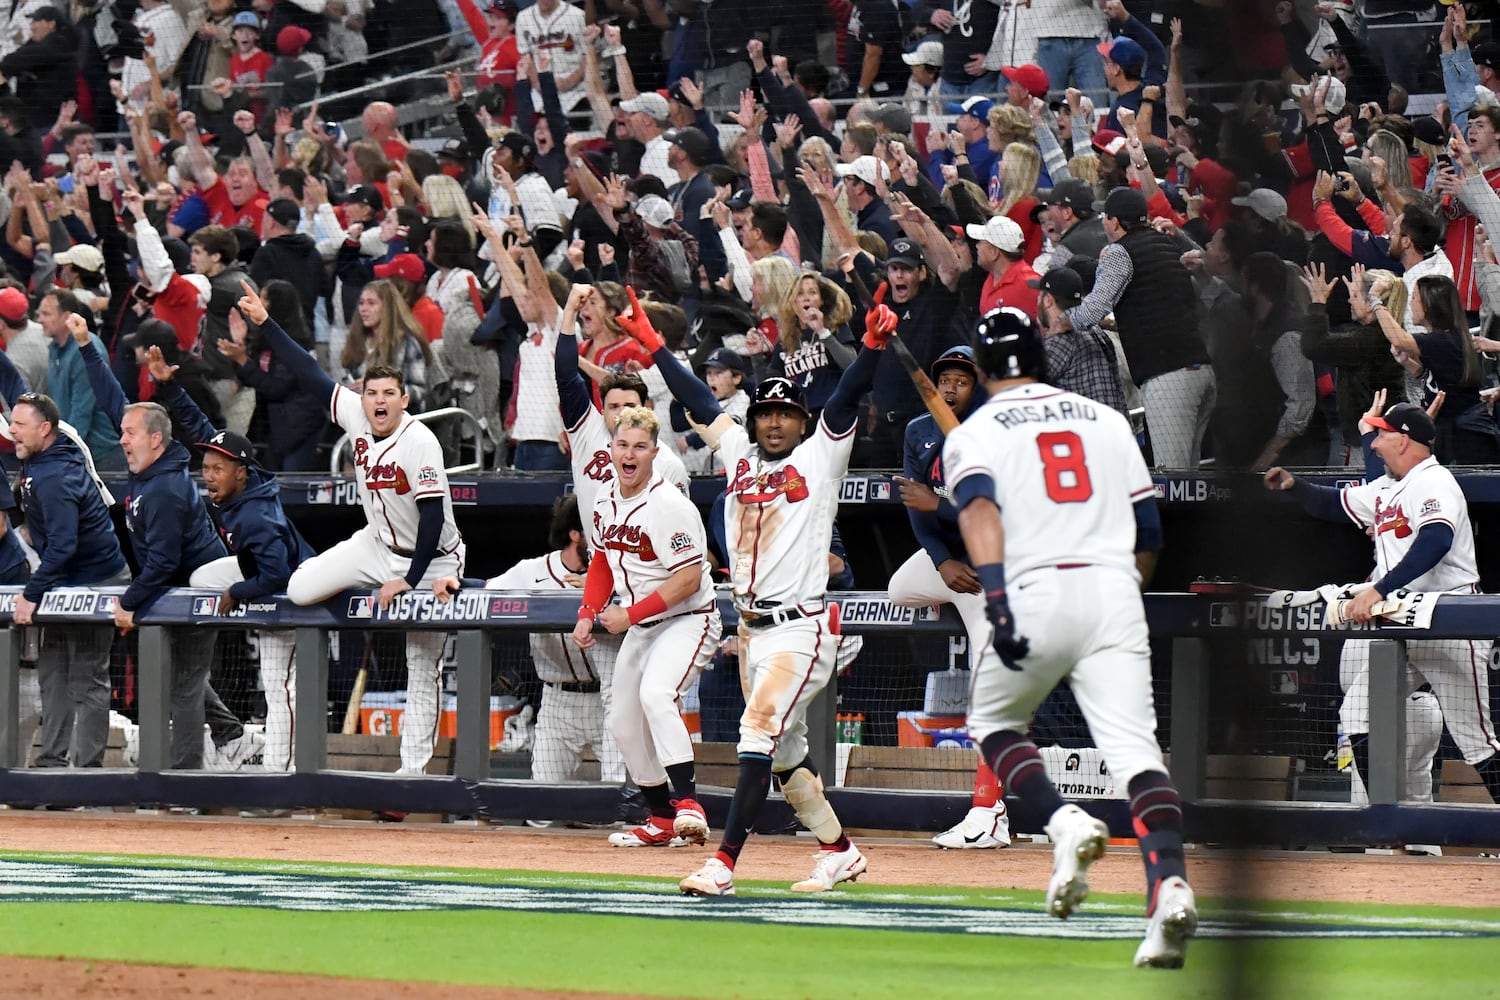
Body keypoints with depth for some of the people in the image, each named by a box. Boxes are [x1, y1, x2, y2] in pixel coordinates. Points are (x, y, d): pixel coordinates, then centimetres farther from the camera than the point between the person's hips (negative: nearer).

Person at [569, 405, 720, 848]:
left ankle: (687, 803, -38)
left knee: (655, 694, -32)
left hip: (688, 621, -9)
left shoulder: (669, 506, -21)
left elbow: (688, 580, -25)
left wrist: (630, 615, -25)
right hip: (639, 628, 9)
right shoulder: (606, 500, 4)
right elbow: (602, 561, 19)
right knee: (623, 722, 11)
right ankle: (661, 820, 24)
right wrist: (588, 615, 5)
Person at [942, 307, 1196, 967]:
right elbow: (1149, 532, 18)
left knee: (993, 721, 21)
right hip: (1115, 592, 2)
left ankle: (1063, 823, -6)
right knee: (1133, 745, -5)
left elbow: (979, 509, -12)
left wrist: (996, 601, -23)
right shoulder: (1107, 420, 20)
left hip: (1036, 593, -2)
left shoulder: (974, 434, 9)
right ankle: (1169, 882, -28)